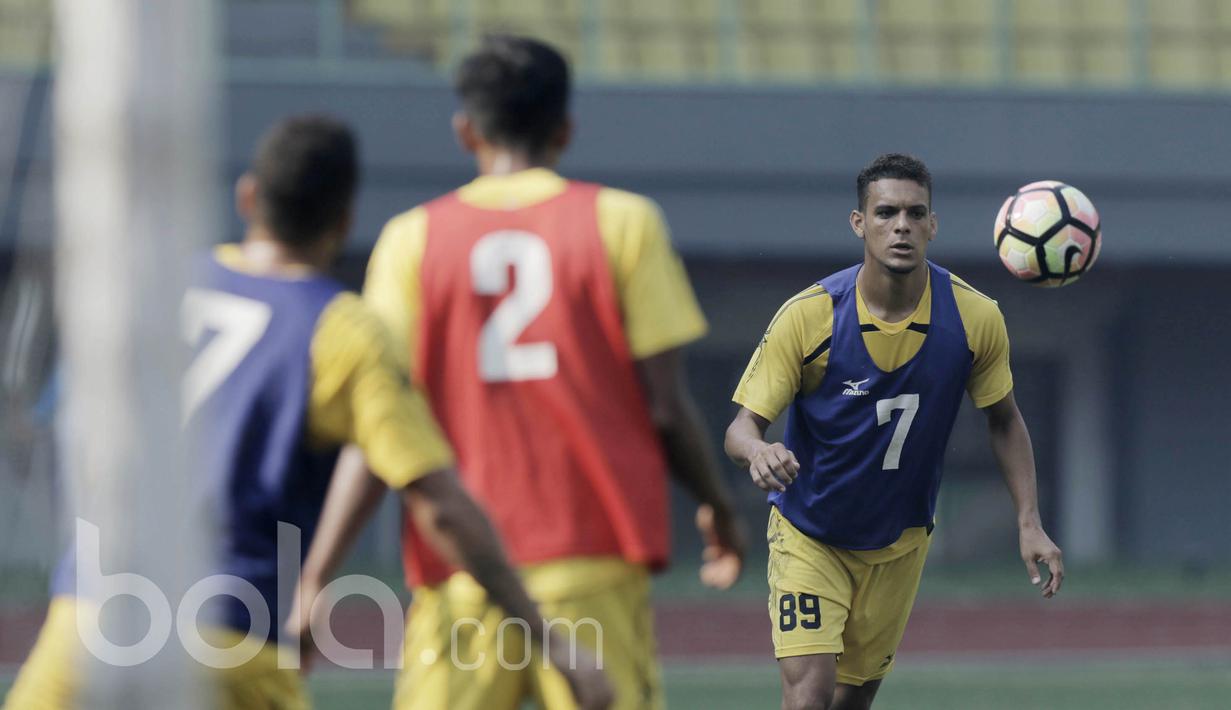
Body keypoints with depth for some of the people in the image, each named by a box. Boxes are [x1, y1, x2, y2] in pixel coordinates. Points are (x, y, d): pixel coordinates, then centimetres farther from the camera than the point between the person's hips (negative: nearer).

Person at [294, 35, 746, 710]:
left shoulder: (414, 238, 5)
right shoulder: (623, 222, 4)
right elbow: (666, 404, 0)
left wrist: (317, 574, -2)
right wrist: (719, 507, 18)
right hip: (593, 561, -1)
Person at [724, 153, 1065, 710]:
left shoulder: (974, 318, -13)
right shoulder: (809, 315, -20)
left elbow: (1003, 420, 4)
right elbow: (744, 424, -16)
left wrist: (1029, 522, -4)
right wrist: (757, 450, -41)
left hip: (898, 545, 3)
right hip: (808, 535, -3)